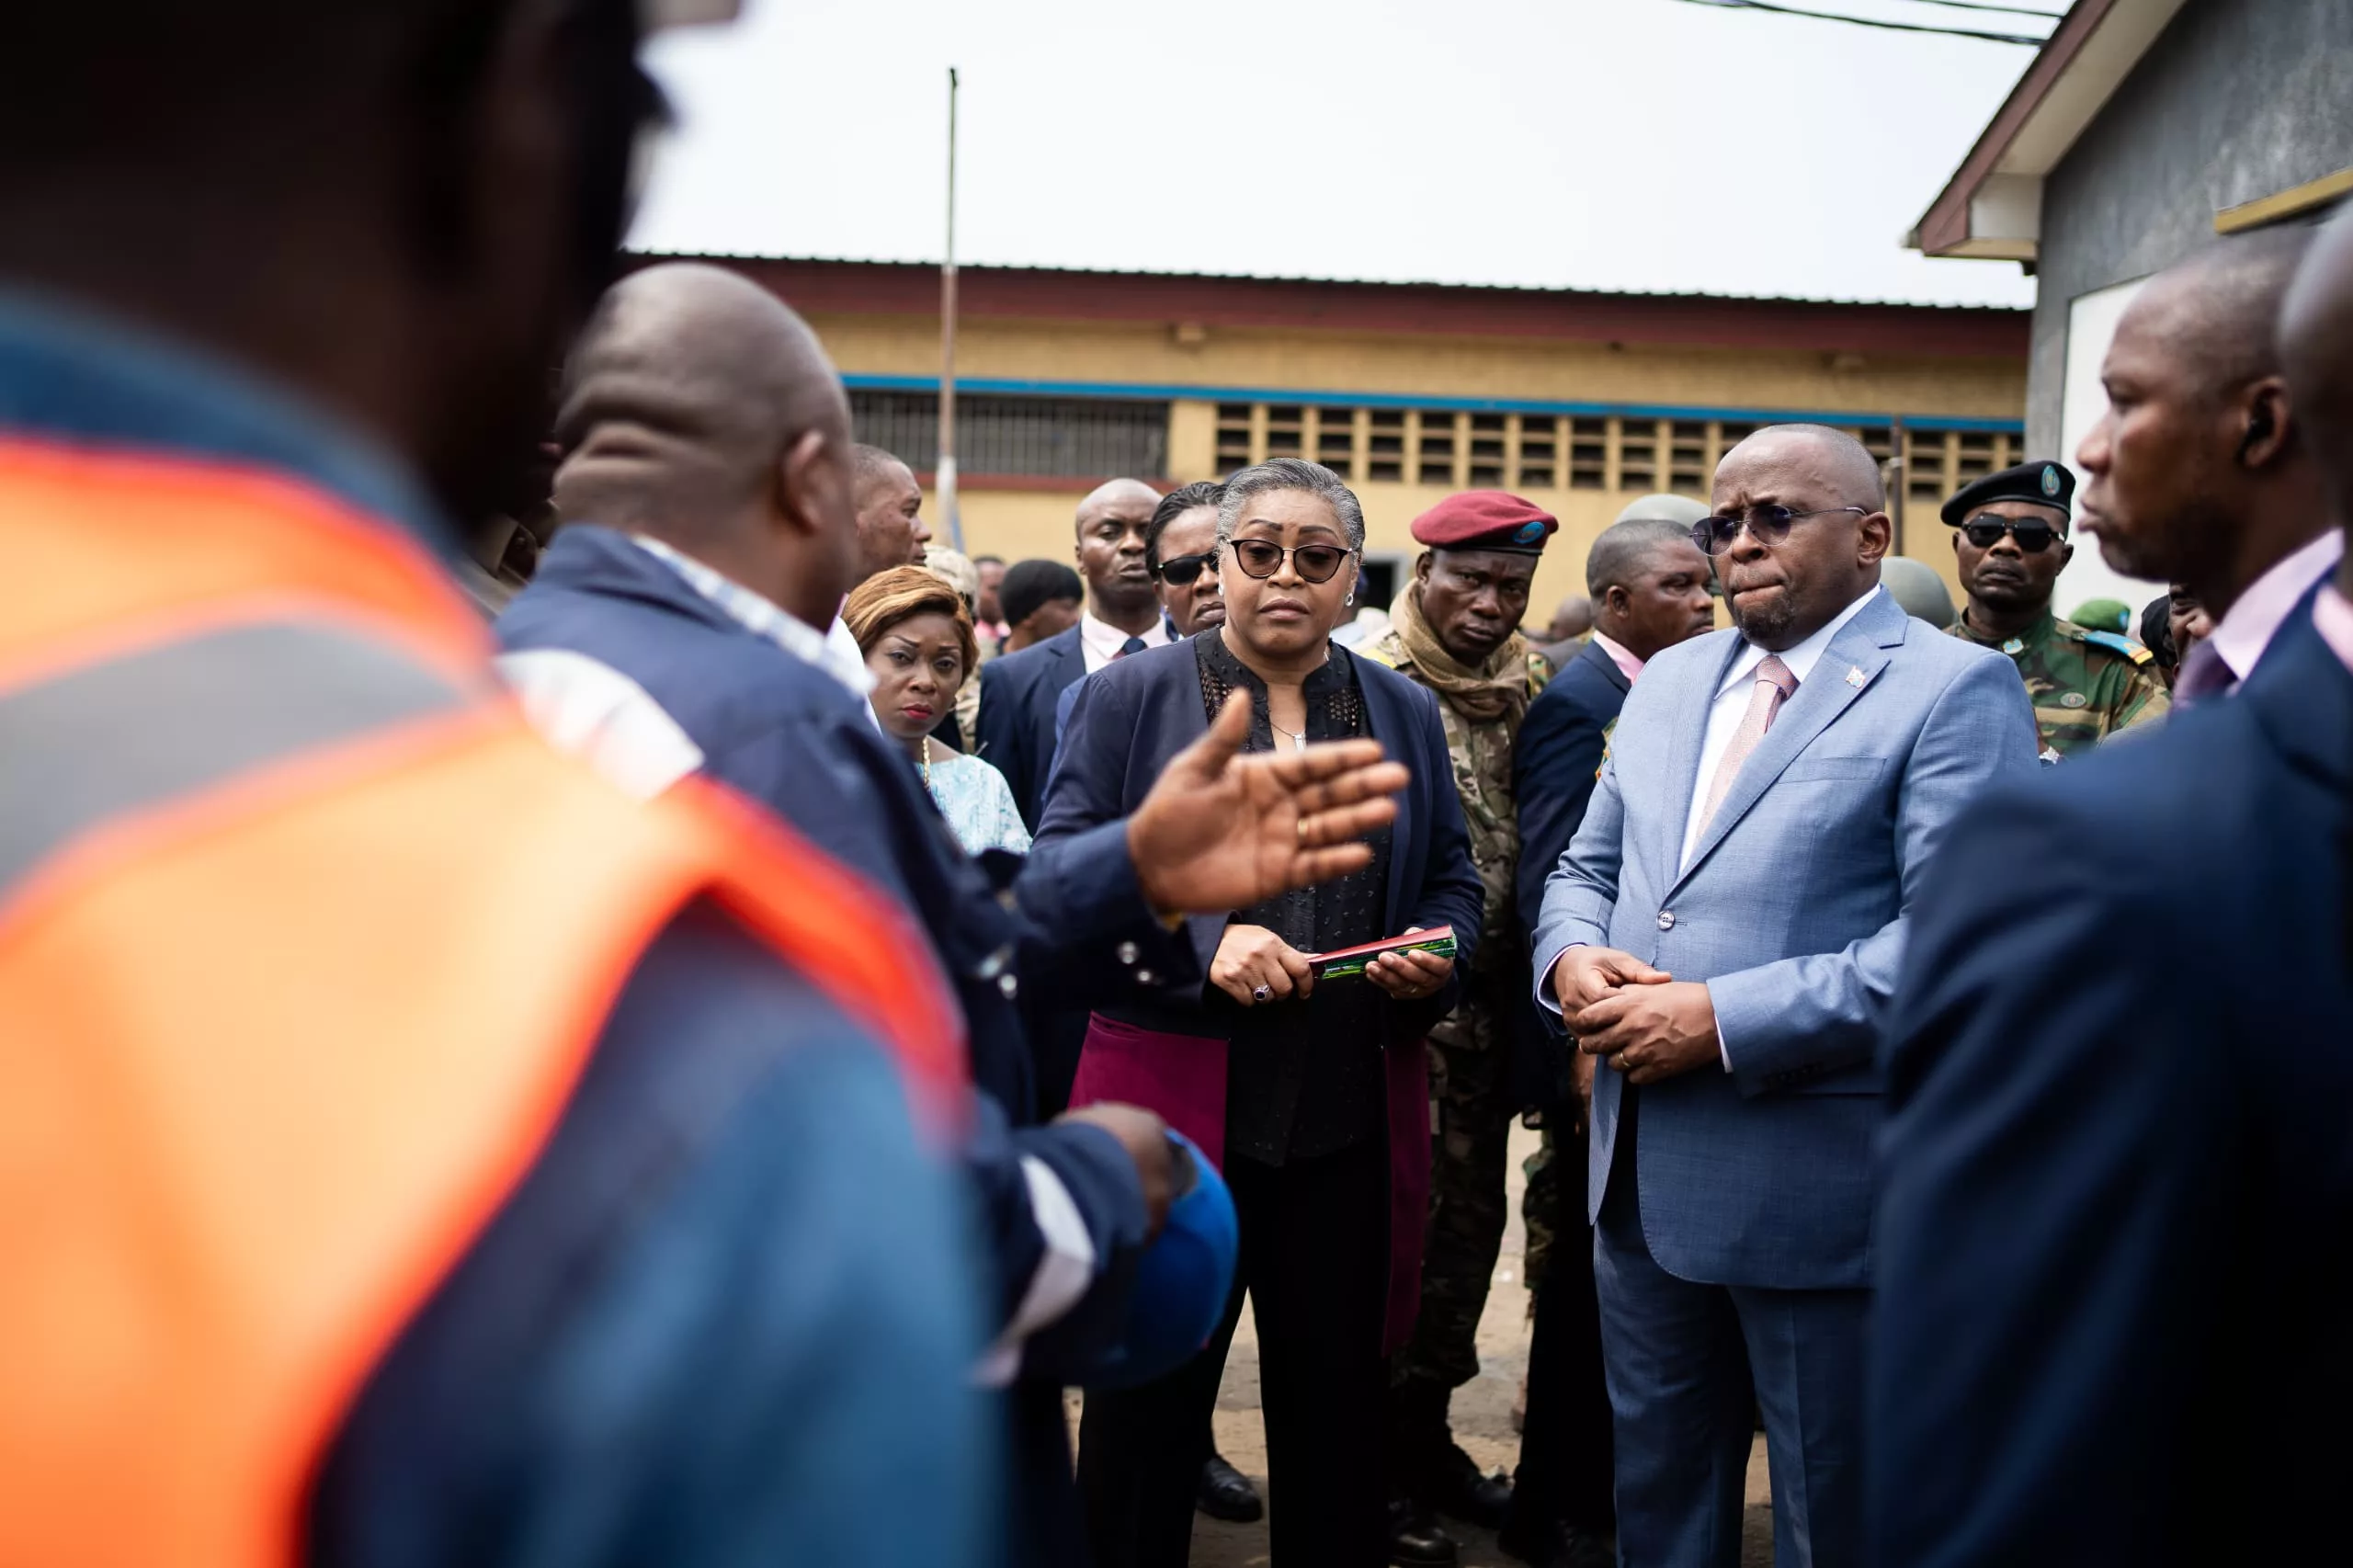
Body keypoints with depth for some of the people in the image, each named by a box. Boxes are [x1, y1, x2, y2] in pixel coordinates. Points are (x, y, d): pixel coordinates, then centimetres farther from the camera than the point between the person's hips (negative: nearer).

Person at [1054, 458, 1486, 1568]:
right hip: (1172, 1102, -2)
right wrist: (1200, 940, -19)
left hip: (1354, 1119, 3)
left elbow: (1452, 883, 17)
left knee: (1337, 1403, 13)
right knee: (1147, 1403, 8)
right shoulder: (1130, 696, 1)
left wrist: (1437, 954, -5)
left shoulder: (1406, 713, 12)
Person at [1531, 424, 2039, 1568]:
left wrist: (1724, 1021, -22)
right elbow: (1586, 867, 17)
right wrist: (1572, 956, -6)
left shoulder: (1953, 689, -9)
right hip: (1643, 1171, 6)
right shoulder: (1669, 679, 13)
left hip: (1818, 1185, -6)